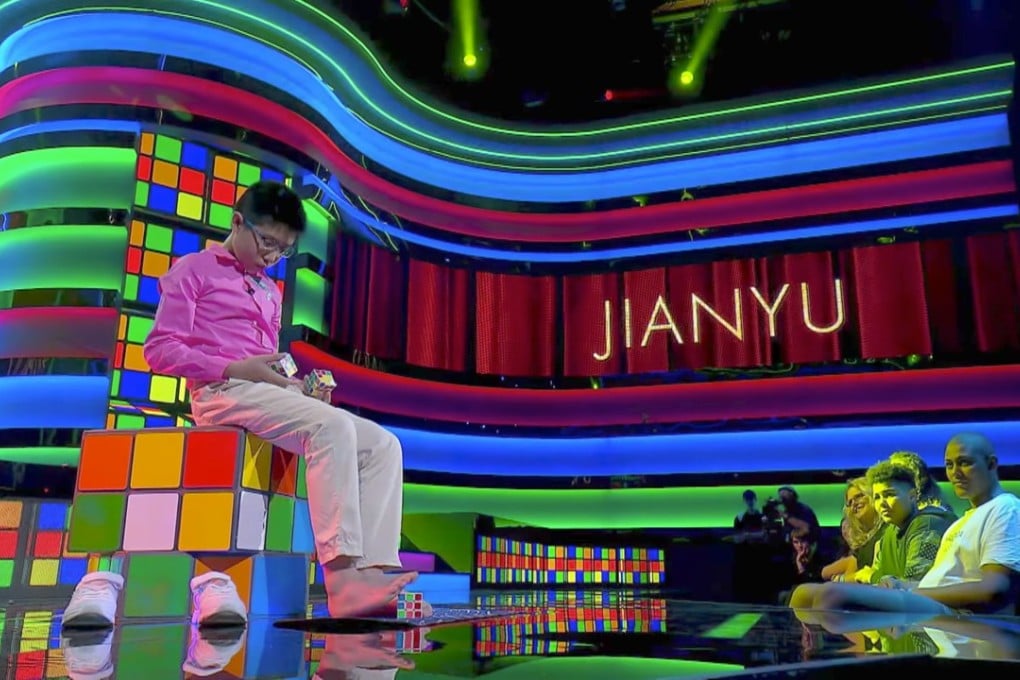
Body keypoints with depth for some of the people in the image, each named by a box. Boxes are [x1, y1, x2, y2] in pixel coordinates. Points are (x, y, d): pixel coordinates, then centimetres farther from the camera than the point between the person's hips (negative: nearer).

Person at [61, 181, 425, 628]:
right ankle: (344, 573, -37)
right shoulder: (194, 269, 9)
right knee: (334, 426, -33)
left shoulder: (271, 292, 30)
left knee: (383, 445, -11)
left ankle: (373, 573, -25)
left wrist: (301, 385, 6)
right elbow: (160, 350, -1)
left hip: (264, 397, 7)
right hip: (222, 392, -7)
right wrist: (235, 369, -13)